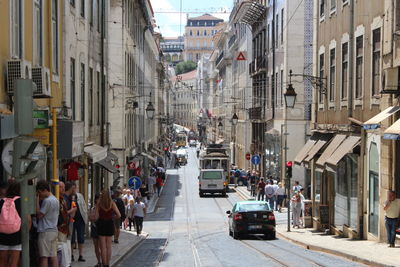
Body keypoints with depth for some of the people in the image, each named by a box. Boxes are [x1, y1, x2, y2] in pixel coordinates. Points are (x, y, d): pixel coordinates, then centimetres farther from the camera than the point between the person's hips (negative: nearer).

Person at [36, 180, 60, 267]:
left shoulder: (47, 201, -14)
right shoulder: (56, 200, 14)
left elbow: (39, 215, -12)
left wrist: (37, 200, -8)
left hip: (46, 231, -9)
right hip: (54, 230, 9)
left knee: (44, 256, -6)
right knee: (53, 255, 6)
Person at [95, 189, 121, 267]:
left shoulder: (99, 204, -8)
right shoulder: (112, 204, -5)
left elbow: (96, 217, -10)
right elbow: (119, 215, -7)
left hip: (101, 225, -2)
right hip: (110, 224, 2)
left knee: (103, 247, 5)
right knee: (109, 246, 13)